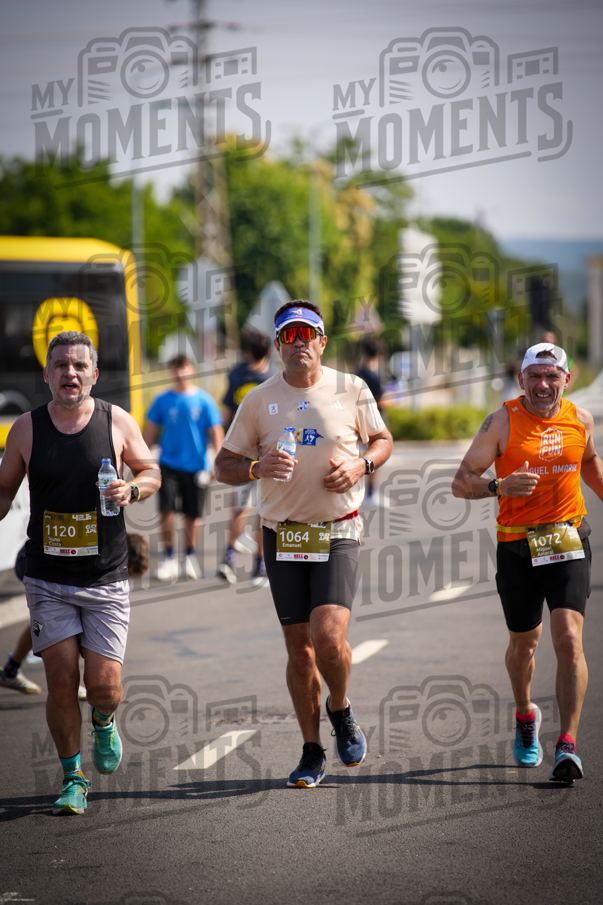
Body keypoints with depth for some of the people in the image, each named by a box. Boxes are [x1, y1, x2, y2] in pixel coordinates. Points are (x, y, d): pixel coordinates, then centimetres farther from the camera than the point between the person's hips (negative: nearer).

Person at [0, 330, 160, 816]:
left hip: (106, 579, 0)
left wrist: (132, 490, -10)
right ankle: (73, 779, 14)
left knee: (104, 685, -5)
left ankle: (104, 723, 32)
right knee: (62, 681, -5)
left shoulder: (118, 423, -3)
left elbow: (151, 470, 11)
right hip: (48, 580, 0)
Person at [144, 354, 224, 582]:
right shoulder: (162, 401, 2)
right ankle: (168, 558, 1)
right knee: (166, 510, -12)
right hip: (168, 464, 0)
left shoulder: (204, 400, -1)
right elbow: (150, 432, 10)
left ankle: (191, 555, 29)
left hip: (196, 467, 0)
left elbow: (215, 433, 1)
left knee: (192, 516, 7)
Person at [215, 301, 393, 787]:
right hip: (283, 537, 2)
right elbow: (224, 465, 6)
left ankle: (341, 711, 12)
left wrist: (361, 464, -7)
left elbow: (384, 440, 14)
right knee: (299, 648, 3)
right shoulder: (259, 400, 2)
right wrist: (257, 468, -16)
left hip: (338, 533, -2)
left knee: (329, 638, -18)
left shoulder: (352, 390, 0)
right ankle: (312, 752, 17)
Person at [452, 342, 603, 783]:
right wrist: (499, 486, -28)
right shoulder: (502, 421, -8)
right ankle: (525, 715, 45)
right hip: (517, 545, 0)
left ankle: (567, 745, -16)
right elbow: (462, 482, -10)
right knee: (524, 643, 15)